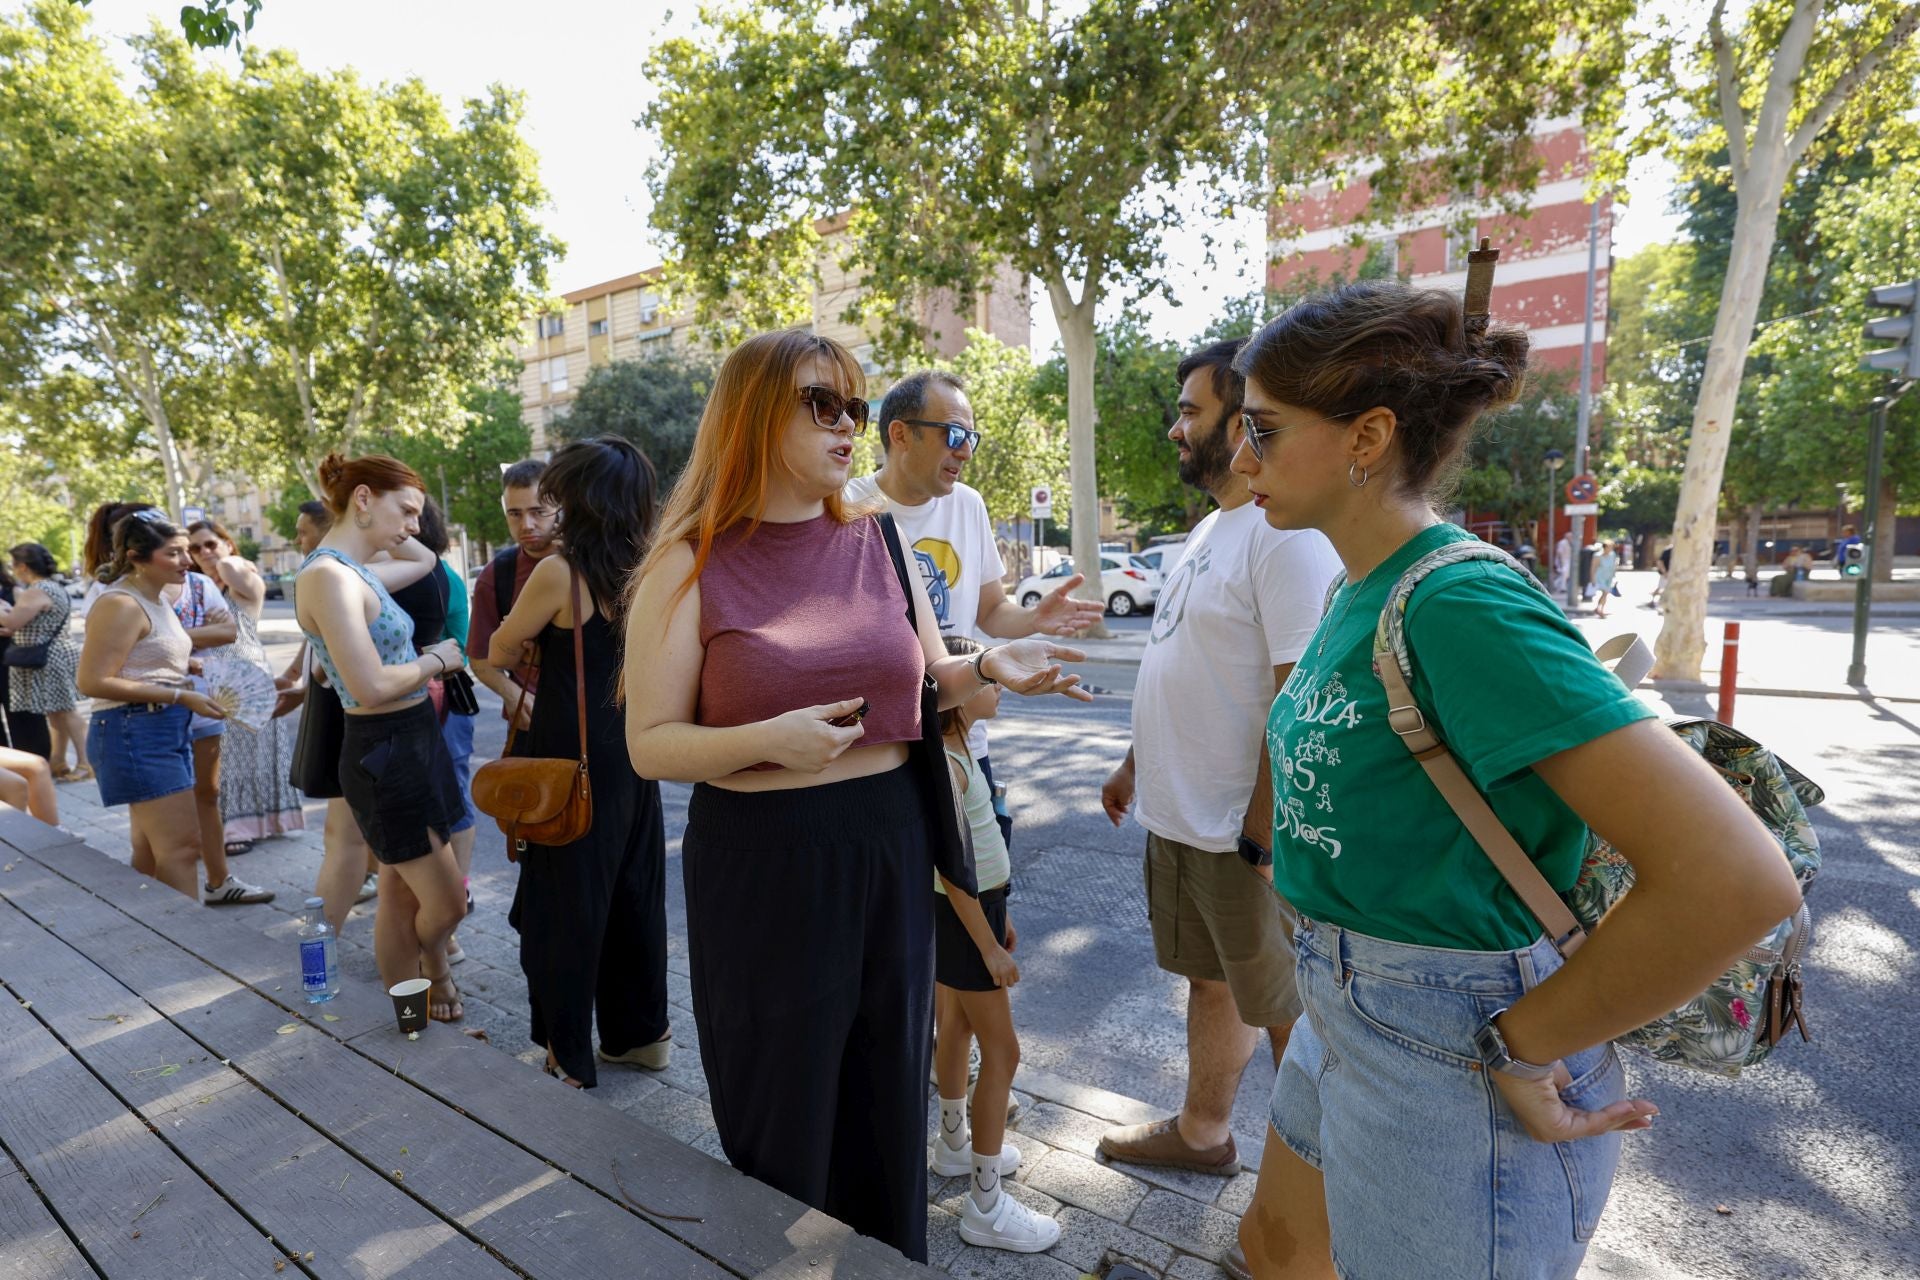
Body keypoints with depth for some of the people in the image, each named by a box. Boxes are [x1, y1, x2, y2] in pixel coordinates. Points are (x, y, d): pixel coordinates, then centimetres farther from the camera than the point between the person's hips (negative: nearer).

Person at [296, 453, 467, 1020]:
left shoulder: (355, 570, 9)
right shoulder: (329, 575, -19)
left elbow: (425, 560, 29)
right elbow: (372, 686, -26)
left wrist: (384, 525, 15)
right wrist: (435, 660, -9)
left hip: (411, 744, 9)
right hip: (386, 754, -9)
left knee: (400, 894, 17)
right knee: (447, 902, 2)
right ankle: (436, 971, 32)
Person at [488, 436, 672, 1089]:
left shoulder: (560, 570, -15)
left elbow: (499, 654, -3)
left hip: (572, 759, -6)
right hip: (634, 754, 6)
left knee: (567, 908, 8)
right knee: (634, 895, 16)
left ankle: (568, 1058, 21)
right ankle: (640, 1031, 31)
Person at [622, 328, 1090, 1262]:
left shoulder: (880, 544, 4)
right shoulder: (691, 565, -8)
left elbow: (923, 688, 12)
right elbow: (650, 746, -7)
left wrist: (989, 669, -8)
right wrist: (766, 740, -23)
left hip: (888, 846, 4)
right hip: (762, 864, -3)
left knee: (888, 1104, 19)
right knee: (783, 1122, 13)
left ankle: (893, 1256, 44)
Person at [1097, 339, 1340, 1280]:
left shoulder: (1290, 537, -20)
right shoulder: (1212, 527, 11)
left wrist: (1261, 838, -22)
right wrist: (1136, 764, 19)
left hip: (1241, 836, -9)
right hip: (1177, 818, 9)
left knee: (1288, 1013, 9)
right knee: (1211, 980, 23)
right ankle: (1202, 1132, 43)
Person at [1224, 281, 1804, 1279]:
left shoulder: (1461, 604, -25)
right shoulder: (1359, 592, 2)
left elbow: (1737, 880, -30)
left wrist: (1520, 1046, -19)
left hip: (1444, 1062, -8)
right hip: (1343, 1013, 8)